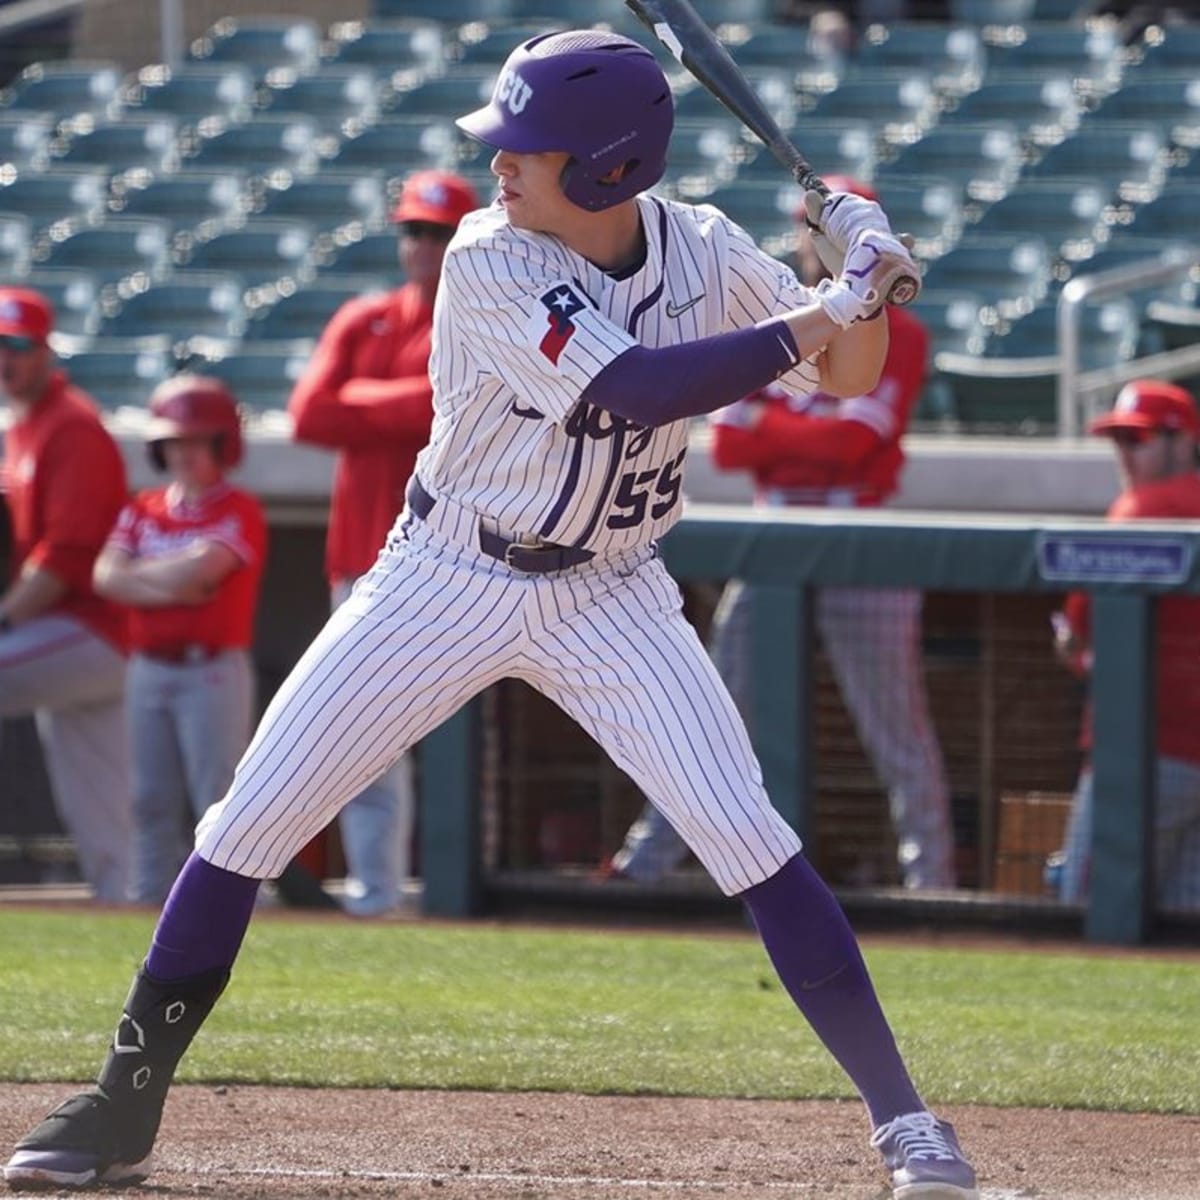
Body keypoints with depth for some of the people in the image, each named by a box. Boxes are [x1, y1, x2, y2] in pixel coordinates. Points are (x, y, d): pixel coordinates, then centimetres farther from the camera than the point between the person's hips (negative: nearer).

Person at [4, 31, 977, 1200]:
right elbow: (631, 390, -31)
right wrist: (803, 326, -31)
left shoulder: (700, 250, -7)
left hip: (609, 599, 2)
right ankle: (125, 1102, 11)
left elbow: (847, 374, 0)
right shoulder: (489, 266, -20)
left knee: (750, 840, -13)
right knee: (247, 826, -4)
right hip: (448, 583, -2)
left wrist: (867, 279, -21)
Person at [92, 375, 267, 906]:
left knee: (217, 796, -9)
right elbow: (106, 577, 0)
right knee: (153, 800, 8)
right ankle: (149, 904, 12)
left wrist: (140, 573, -4)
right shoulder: (142, 510, 13)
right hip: (149, 669, 6)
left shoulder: (239, 512, -3)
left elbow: (203, 567, -19)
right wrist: (172, 583, -13)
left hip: (213, 670, -6)